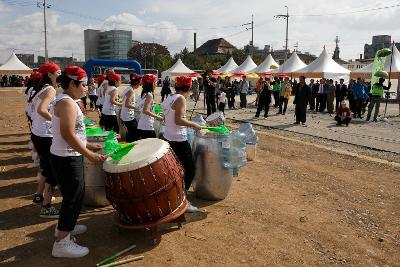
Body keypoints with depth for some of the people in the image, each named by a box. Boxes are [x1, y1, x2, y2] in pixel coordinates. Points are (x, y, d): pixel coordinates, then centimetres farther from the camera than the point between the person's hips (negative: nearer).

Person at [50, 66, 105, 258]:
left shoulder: (65, 101, 13)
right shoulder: (67, 103, -20)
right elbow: (68, 135, -26)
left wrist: (88, 145, 16)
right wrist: (90, 155, -22)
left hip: (66, 156, 10)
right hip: (66, 159, -10)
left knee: (74, 194, 23)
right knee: (73, 197, -1)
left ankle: (64, 227, 41)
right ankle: (62, 243, 9)